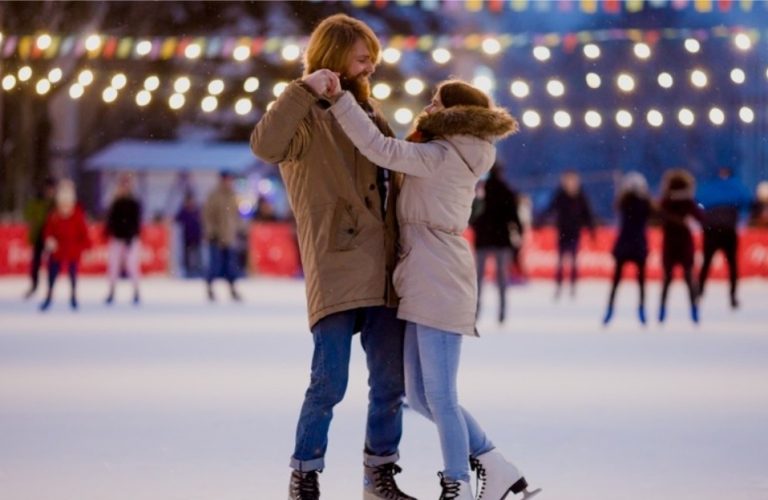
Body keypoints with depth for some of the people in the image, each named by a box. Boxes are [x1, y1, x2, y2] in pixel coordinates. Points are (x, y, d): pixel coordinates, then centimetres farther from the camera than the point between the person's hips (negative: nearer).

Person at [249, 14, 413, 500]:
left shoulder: (367, 111, 19)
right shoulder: (307, 115, -4)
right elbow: (266, 145, -26)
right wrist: (306, 90, -29)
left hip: (383, 271, 7)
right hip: (336, 269, -7)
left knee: (391, 381, 9)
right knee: (330, 382, -9)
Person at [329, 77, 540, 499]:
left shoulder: (441, 157, -10)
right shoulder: (453, 158, 20)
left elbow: (382, 149, -22)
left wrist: (340, 99, -24)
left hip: (439, 286, -10)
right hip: (426, 286, 10)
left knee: (438, 397, -6)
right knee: (420, 396, 11)